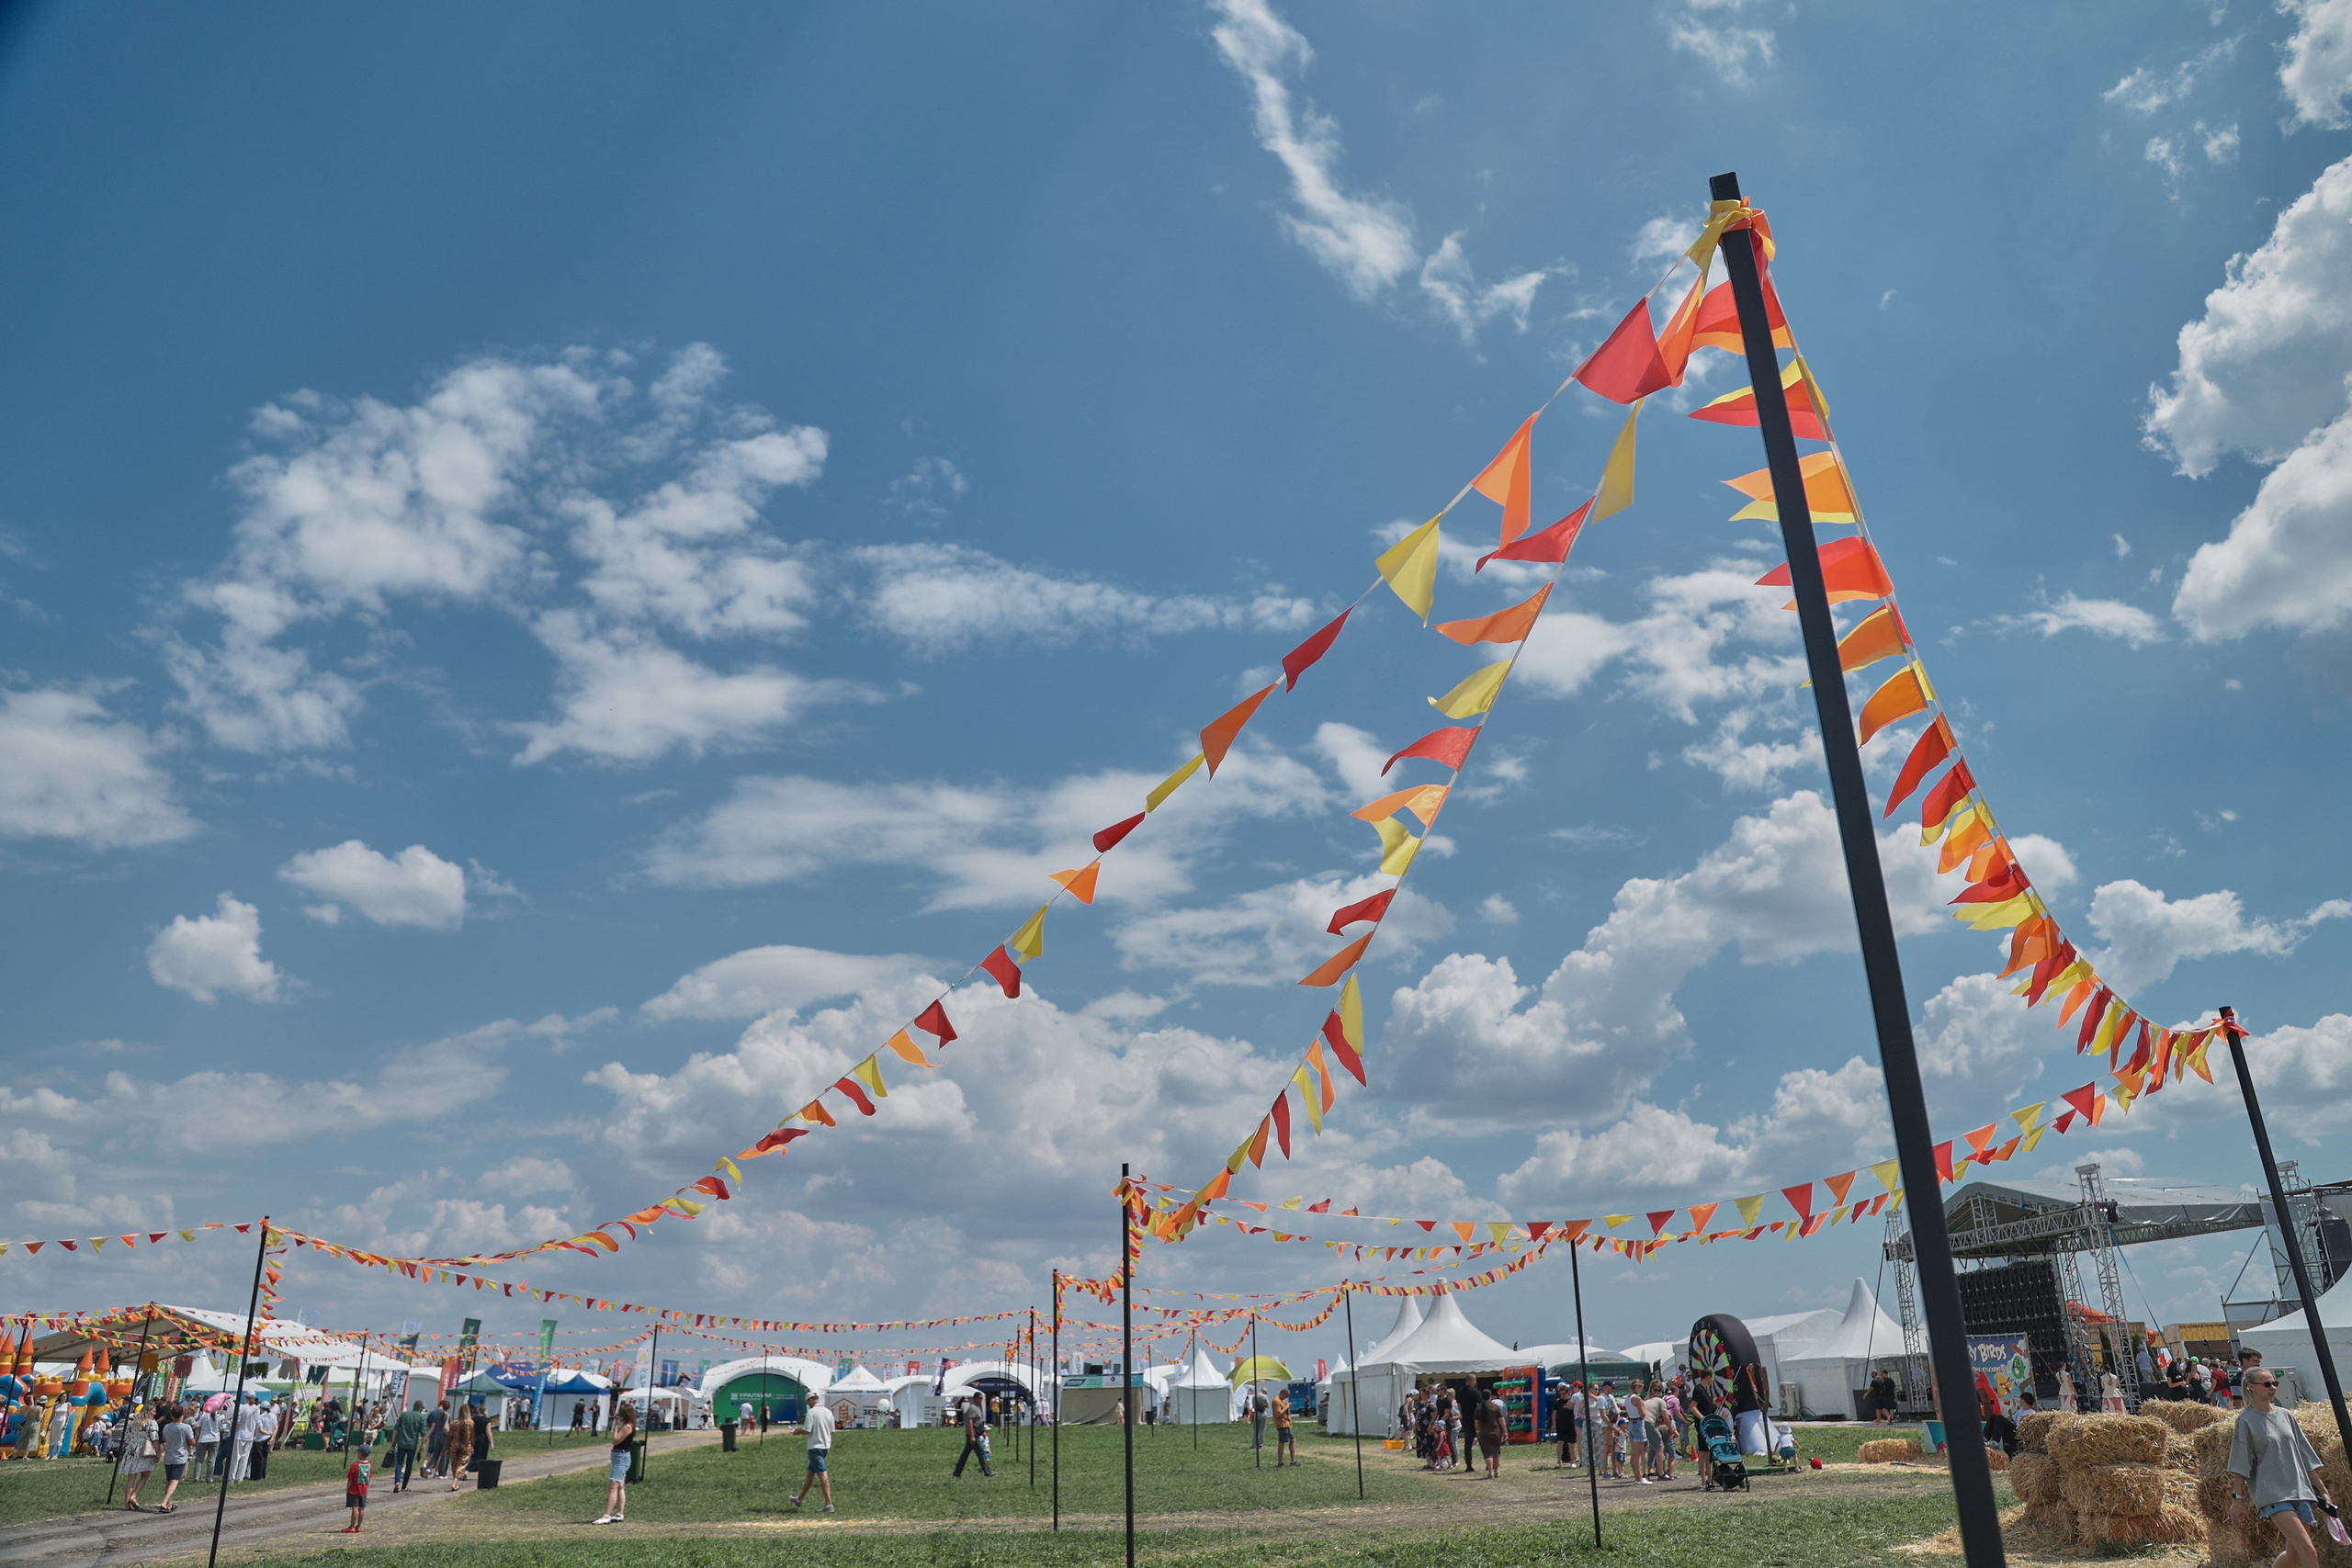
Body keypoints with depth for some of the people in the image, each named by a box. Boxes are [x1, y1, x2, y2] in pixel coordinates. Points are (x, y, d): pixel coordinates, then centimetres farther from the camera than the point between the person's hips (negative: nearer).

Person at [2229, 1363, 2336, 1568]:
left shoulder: (2286, 1417, 12)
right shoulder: (2246, 1420, -4)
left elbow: (2306, 1458, 18)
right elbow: (2240, 1466, -4)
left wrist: (2322, 1491, 14)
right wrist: (2237, 1497, -7)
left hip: (2299, 1490, 6)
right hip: (2272, 1494, -6)